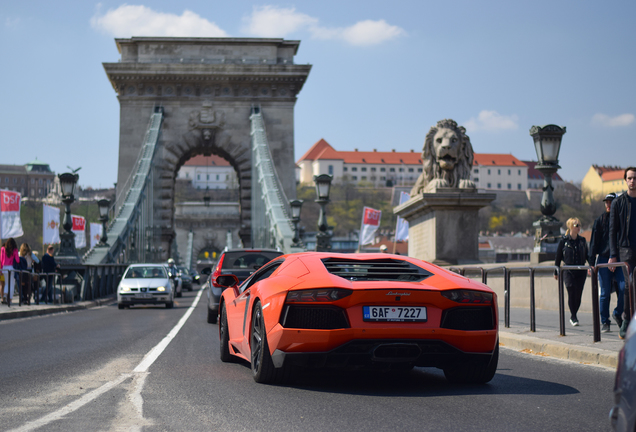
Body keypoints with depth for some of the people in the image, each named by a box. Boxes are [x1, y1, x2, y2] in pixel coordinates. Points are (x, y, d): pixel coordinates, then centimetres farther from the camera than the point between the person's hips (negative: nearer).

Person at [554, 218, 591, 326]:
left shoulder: (582, 241, 8)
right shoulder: (564, 241, -1)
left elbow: (587, 255, 15)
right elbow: (558, 258, 4)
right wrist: (556, 272, 6)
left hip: (581, 271, 3)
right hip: (568, 272, -3)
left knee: (578, 294, 2)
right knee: (571, 292, -15)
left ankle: (573, 316, 19)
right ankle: (573, 317, -6)